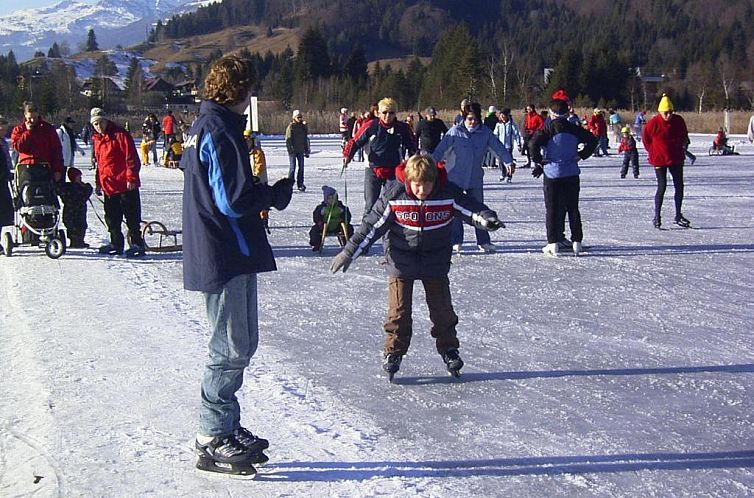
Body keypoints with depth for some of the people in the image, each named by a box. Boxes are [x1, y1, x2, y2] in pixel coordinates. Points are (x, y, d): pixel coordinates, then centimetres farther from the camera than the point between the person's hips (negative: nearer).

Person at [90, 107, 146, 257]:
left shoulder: (120, 135, -9)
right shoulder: (96, 139, 14)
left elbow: (131, 158, -12)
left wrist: (131, 178, -18)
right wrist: (98, 182, 21)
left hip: (126, 184, -7)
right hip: (108, 186, 7)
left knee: (132, 217, -3)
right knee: (111, 217, 11)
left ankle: (136, 244, 1)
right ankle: (116, 244, 22)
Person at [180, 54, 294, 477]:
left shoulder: (205, 126, 14)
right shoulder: (220, 132, -17)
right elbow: (235, 200, -23)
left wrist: (262, 191, 7)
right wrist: (278, 194, -7)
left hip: (231, 254, 10)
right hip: (227, 257, -10)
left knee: (242, 343, 17)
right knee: (232, 348, -2)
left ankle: (227, 427, 27)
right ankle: (213, 440, 7)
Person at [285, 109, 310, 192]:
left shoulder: (303, 126, 11)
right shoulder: (291, 126, -5)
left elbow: (306, 138, 16)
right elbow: (288, 139, -8)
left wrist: (306, 150, 14)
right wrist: (290, 149, -17)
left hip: (300, 151, 5)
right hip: (293, 151, -5)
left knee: (301, 167, 6)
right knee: (292, 167, -4)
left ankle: (300, 184, 13)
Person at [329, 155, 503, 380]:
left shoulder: (448, 194, -15)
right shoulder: (394, 197, -17)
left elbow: (471, 208, -10)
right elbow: (372, 225, -12)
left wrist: (487, 219, -34)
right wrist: (349, 252, -12)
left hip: (436, 262, 1)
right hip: (401, 262, -1)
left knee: (442, 308, 6)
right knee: (399, 310, -1)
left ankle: (448, 348, 24)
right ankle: (393, 351, 15)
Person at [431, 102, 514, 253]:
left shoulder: (485, 133, 0)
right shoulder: (455, 132, -7)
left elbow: (498, 147, -1)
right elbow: (441, 149, -10)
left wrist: (508, 162, -15)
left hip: (476, 179, 2)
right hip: (455, 178, -2)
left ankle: (483, 241, 17)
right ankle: (456, 241, 15)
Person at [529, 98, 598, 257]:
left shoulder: (548, 129, -9)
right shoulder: (574, 129, 2)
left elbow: (533, 144, -21)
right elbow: (593, 140, 8)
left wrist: (539, 161, -8)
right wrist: (581, 155, 11)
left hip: (552, 174, -3)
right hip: (572, 175, 3)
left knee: (552, 209, 3)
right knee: (573, 209, 11)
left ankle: (553, 243, 0)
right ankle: (577, 242, 11)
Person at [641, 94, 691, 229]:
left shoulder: (679, 121, -4)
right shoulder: (653, 123, -15)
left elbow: (684, 135, 15)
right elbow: (645, 138, 0)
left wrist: (681, 147, 10)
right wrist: (653, 152, 1)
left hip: (676, 159, 4)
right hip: (659, 160, -4)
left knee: (679, 186, 6)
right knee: (662, 187, -6)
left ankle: (678, 216, 18)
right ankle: (657, 217, 4)